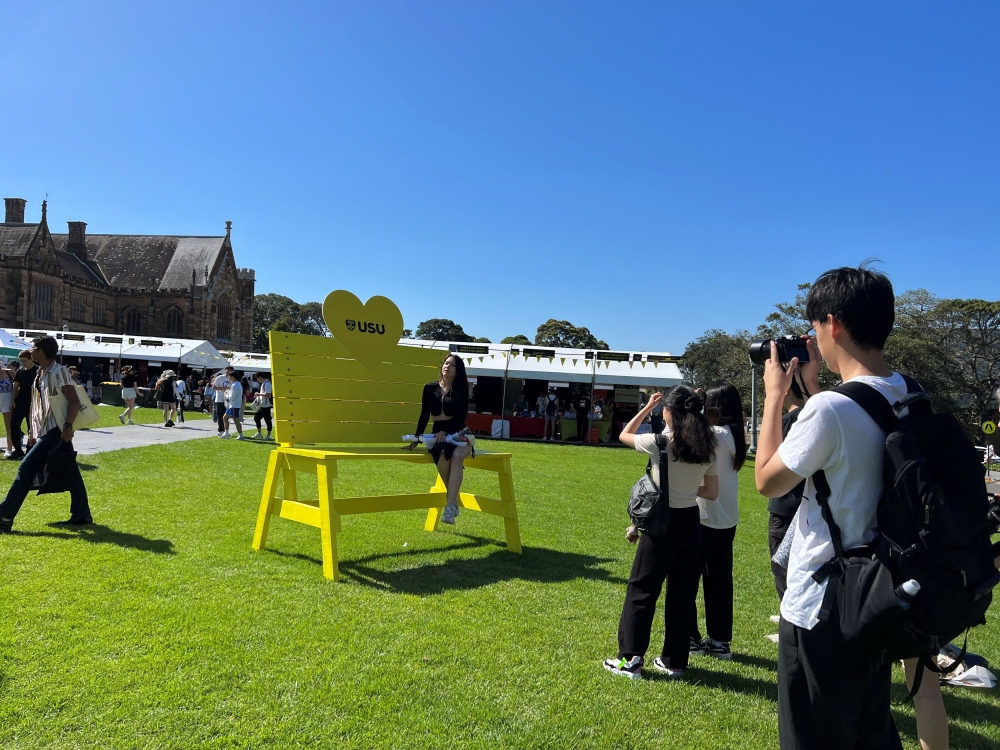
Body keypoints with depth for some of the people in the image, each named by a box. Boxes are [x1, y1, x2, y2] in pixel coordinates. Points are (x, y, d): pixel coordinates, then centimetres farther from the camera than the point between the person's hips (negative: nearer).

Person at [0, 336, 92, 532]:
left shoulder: (58, 371, -10)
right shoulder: (40, 373, 16)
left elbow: (74, 400, -16)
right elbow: (37, 405, 20)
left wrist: (68, 426, -24)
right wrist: (32, 431, 18)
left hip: (55, 430, -9)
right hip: (43, 430, 9)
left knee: (26, 468, -11)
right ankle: (82, 515, 14)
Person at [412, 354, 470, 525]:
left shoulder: (460, 390, 2)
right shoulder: (430, 388, 9)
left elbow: (460, 418, -8)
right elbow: (424, 415, 15)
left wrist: (445, 432, -24)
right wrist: (417, 438, 12)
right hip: (437, 434, 1)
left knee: (457, 455, -36)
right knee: (443, 454, -35)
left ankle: (450, 506, -41)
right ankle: (454, 500, -22)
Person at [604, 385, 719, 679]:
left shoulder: (659, 442, -14)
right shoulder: (706, 447, 1)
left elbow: (624, 435, 5)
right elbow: (711, 492, 7)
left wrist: (648, 406, 11)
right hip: (690, 523, 5)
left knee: (641, 591, 6)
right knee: (682, 595, 13)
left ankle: (630, 658, 8)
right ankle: (674, 661, 21)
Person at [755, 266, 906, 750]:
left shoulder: (831, 408, -25)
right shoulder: (904, 397, 1)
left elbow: (768, 482, -13)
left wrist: (775, 396, -5)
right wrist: (811, 386, 14)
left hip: (820, 609, -8)